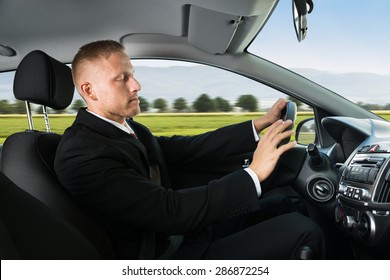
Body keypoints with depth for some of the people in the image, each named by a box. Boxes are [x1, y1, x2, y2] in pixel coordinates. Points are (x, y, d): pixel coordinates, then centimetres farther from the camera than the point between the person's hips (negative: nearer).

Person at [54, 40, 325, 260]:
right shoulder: (81, 154, -23)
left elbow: (191, 148, 7)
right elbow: (170, 212, -28)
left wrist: (259, 124, 4)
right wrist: (254, 174, -26)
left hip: (184, 230, 9)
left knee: (283, 206, 15)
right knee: (302, 231, -14)